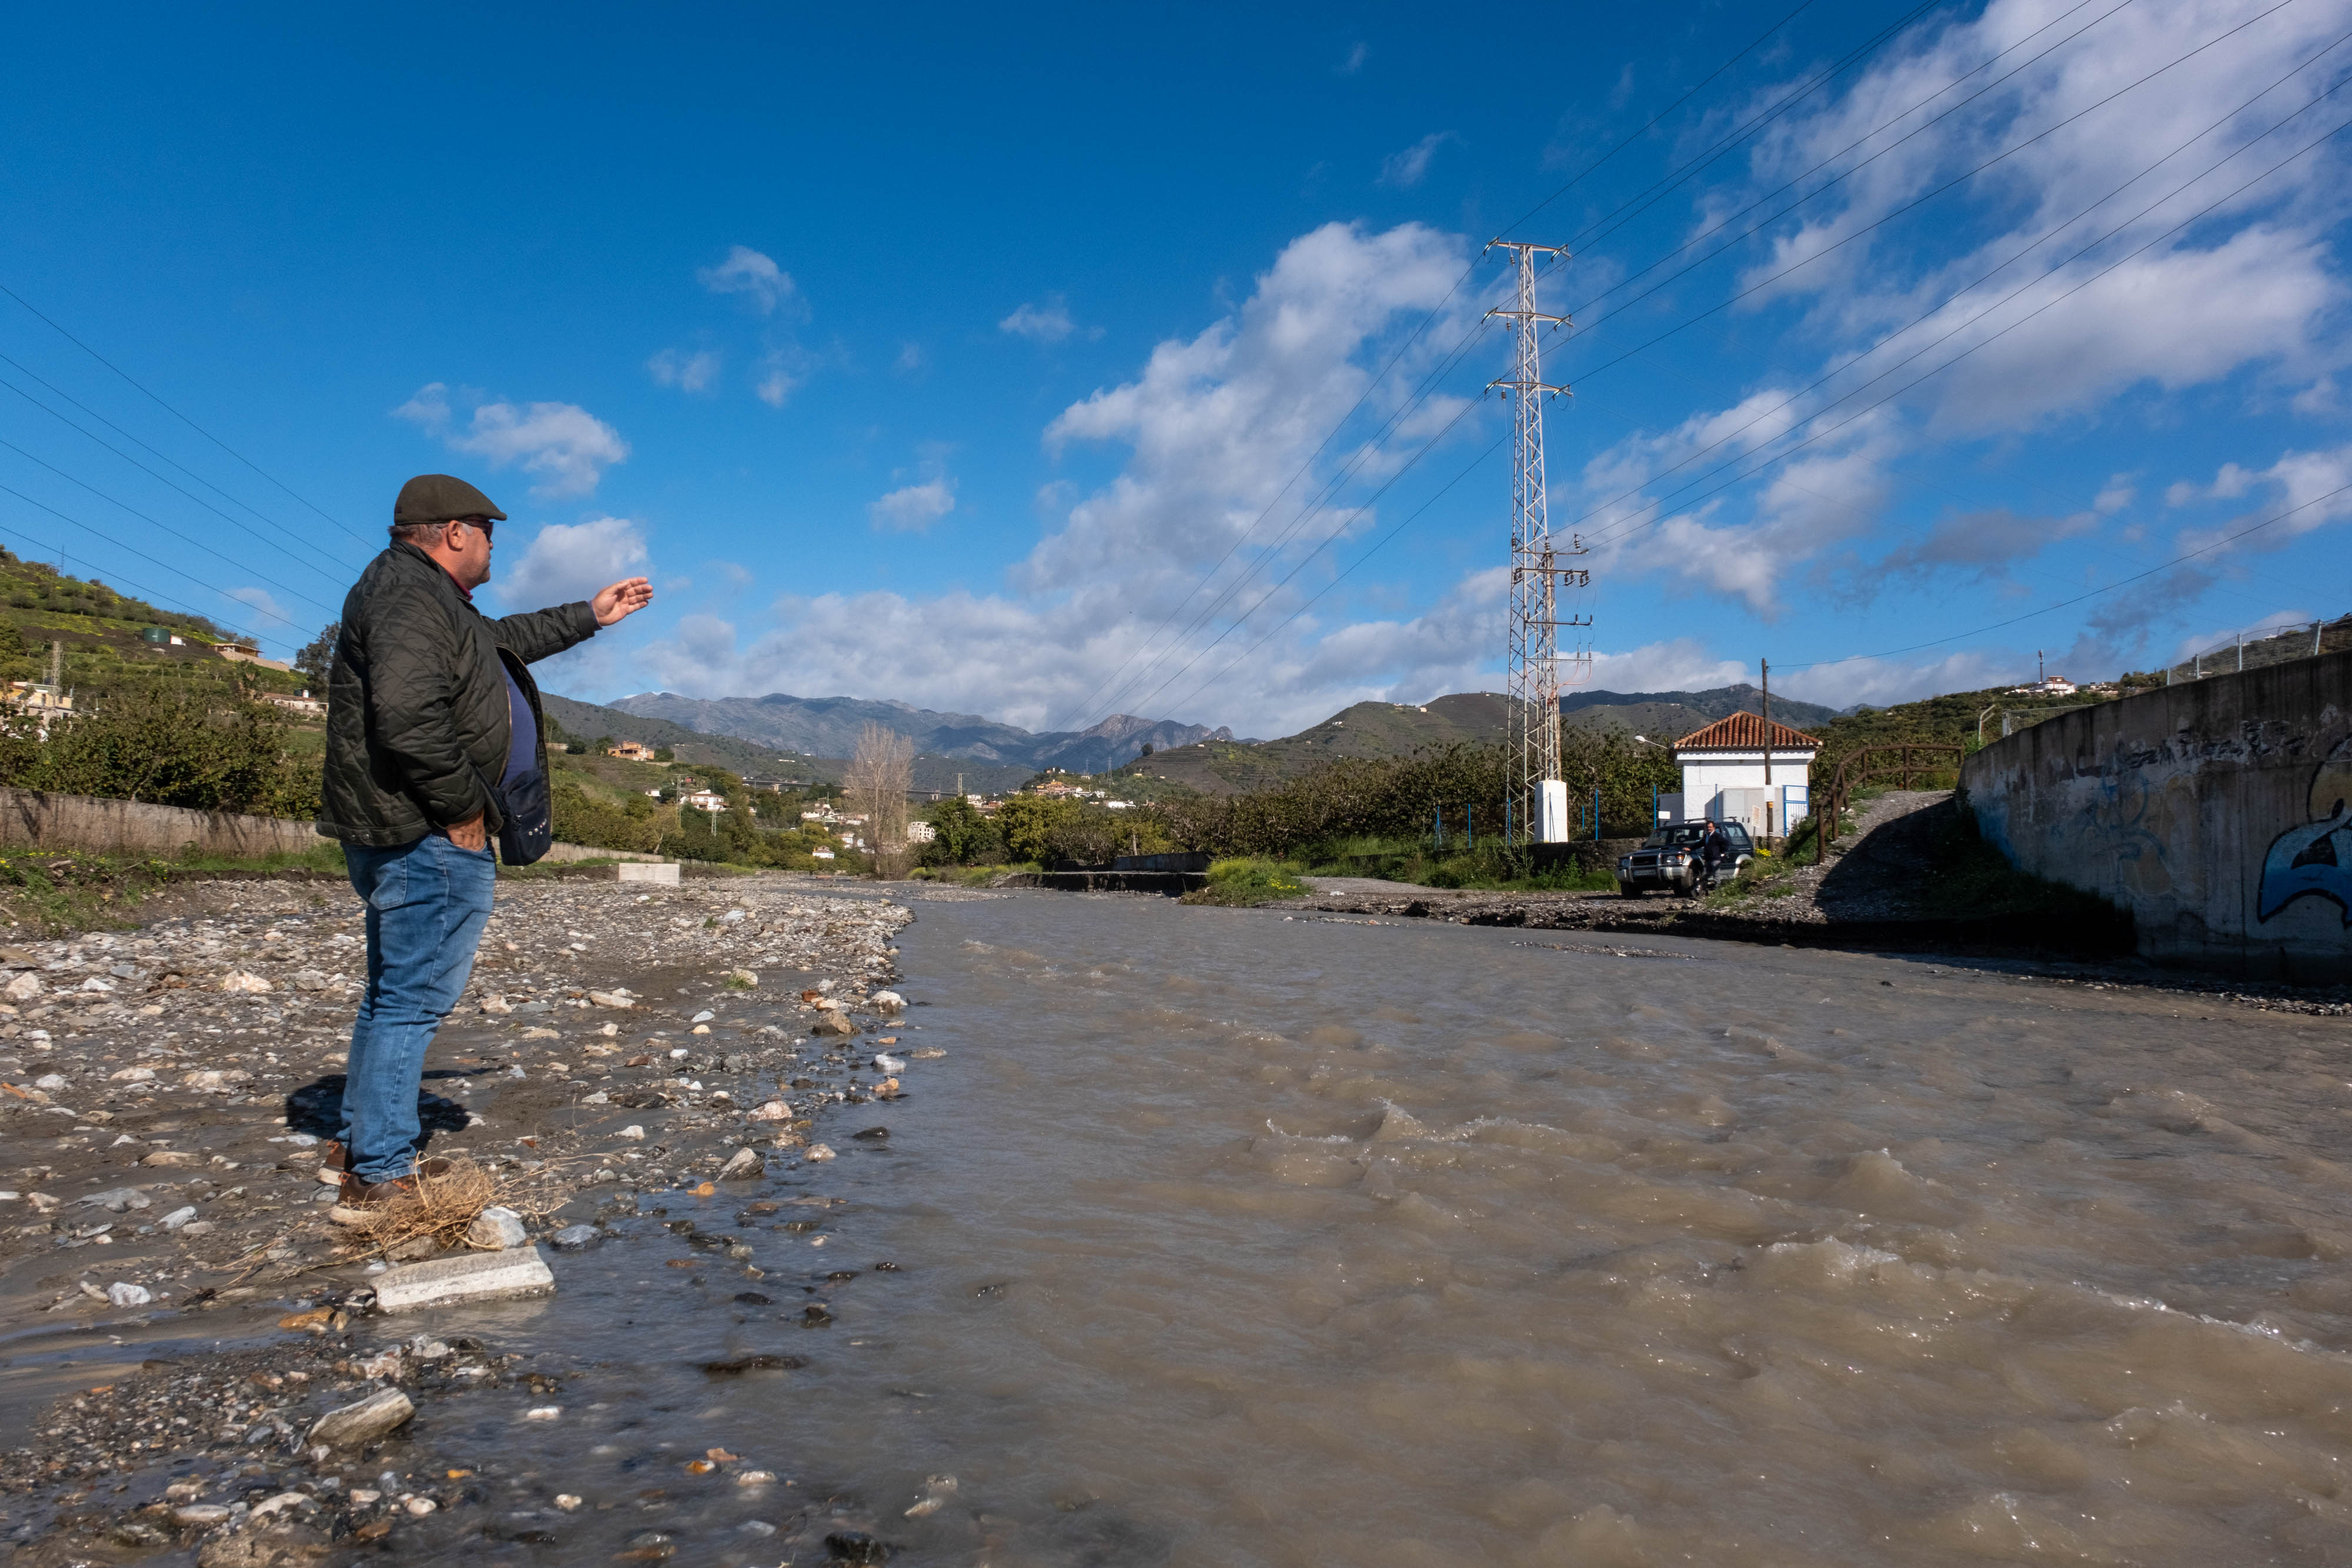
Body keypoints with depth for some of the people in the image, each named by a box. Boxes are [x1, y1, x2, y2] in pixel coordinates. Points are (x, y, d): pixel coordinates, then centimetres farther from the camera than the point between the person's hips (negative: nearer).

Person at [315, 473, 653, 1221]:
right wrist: (464, 807, -22)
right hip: (430, 841, -11)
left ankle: (357, 1145, 31)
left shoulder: (419, 595, 19)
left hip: (399, 840, 11)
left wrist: (590, 616, 40)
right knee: (415, 997, -6)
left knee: (393, 992, 19)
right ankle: (379, 1176, 0)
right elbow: (408, 717, -31)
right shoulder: (411, 598, -16)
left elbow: (503, 640, 35)